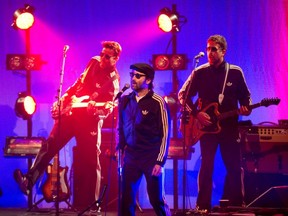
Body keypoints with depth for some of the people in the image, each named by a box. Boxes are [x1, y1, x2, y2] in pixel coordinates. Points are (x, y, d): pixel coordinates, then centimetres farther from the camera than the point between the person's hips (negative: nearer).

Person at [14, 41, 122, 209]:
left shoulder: (114, 82, -7)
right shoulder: (94, 62, 11)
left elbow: (107, 109, -13)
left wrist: (94, 108, -34)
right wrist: (62, 100, 15)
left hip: (90, 120, -6)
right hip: (69, 112, 6)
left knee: (91, 161, -3)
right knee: (50, 145, -3)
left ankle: (91, 204, 4)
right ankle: (29, 181, -5)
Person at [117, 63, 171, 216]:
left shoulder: (157, 103, -7)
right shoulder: (125, 101, 7)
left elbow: (165, 134, -7)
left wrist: (160, 161, -11)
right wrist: (120, 150, 9)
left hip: (152, 158, -4)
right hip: (130, 157, 4)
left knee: (156, 200, 2)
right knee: (126, 200, -1)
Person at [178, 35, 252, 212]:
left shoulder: (235, 72, 2)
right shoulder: (200, 73, -1)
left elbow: (245, 95, 11)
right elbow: (183, 95, 3)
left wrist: (246, 107, -11)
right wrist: (196, 113, -10)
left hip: (230, 126, 1)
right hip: (207, 126, -1)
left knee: (235, 167, 2)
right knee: (207, 167, -3)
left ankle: (235, 205, 14)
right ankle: (203, 206, 2)